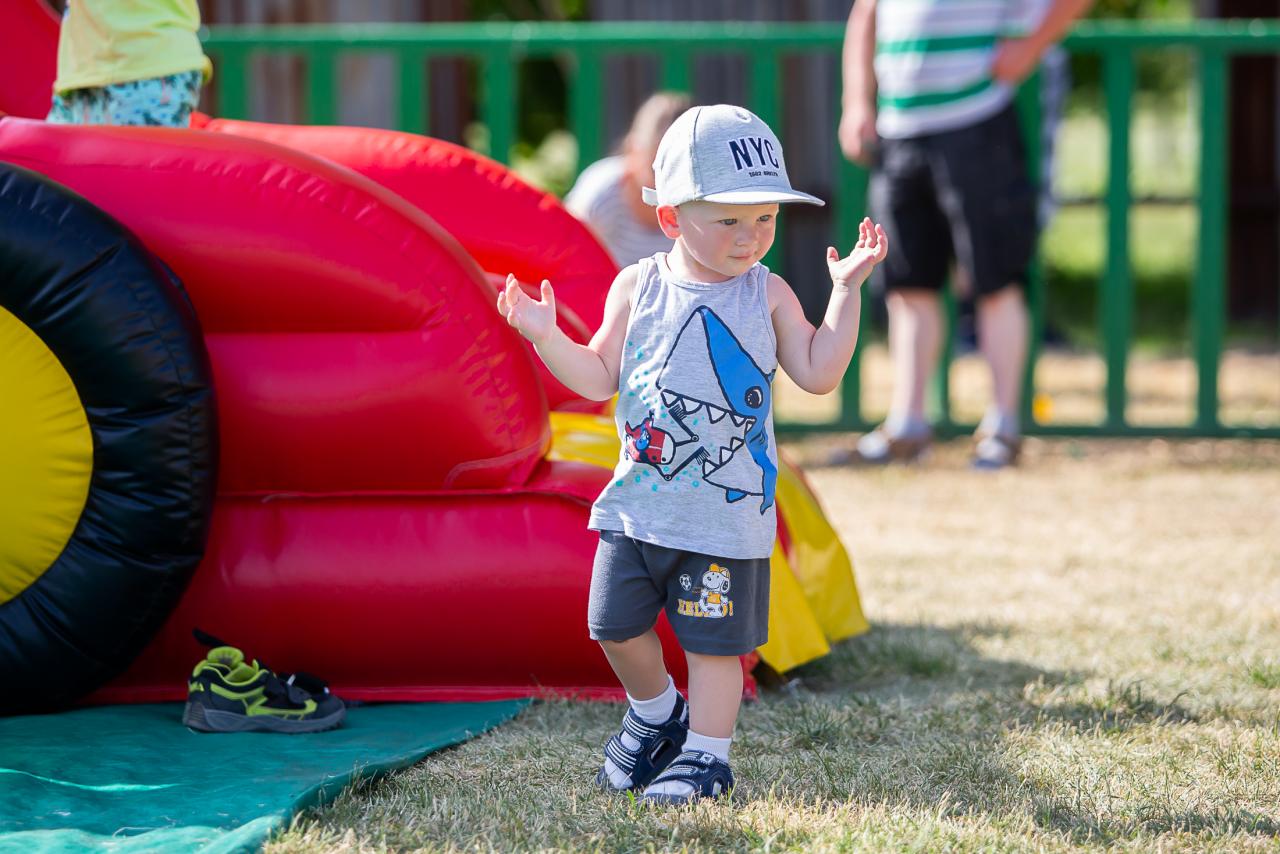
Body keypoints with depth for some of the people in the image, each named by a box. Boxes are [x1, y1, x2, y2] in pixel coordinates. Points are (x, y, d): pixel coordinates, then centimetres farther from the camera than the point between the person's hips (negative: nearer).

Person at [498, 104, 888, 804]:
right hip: (640, 501, 2)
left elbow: (819, 373, -3)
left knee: (714, 637, 1)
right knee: (616, 625, 9)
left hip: (728, 509, -2)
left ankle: (705, 753, 14)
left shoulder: (767, 295, 0)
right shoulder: (638, 288, 1)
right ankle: (656, 713, 34)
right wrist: (545, 336, -9)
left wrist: (846, 288, -7)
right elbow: (600, 379, 5)